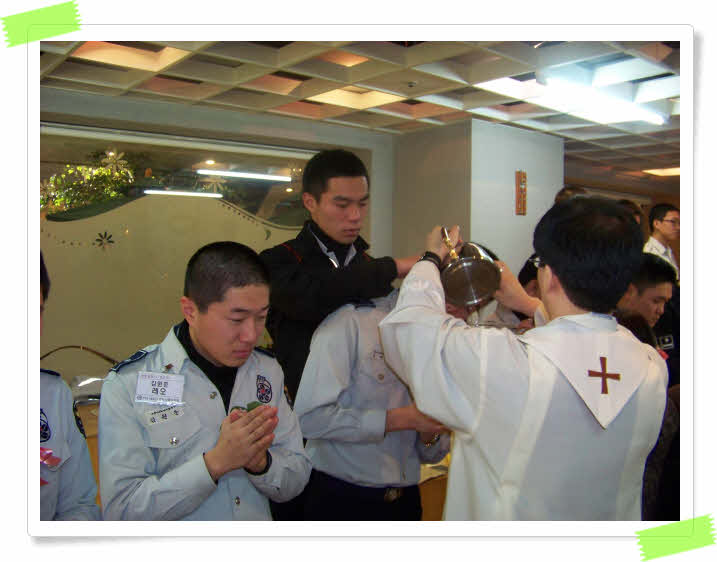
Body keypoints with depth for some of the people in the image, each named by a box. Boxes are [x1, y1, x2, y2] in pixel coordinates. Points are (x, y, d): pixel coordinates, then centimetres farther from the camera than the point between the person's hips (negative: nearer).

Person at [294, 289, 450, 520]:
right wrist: (401, 418, -23)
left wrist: (430, 434, -14)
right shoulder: (350, 321, -15)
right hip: (340, 500, -5)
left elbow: (431, 454, 9)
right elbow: (310, 417, -24)